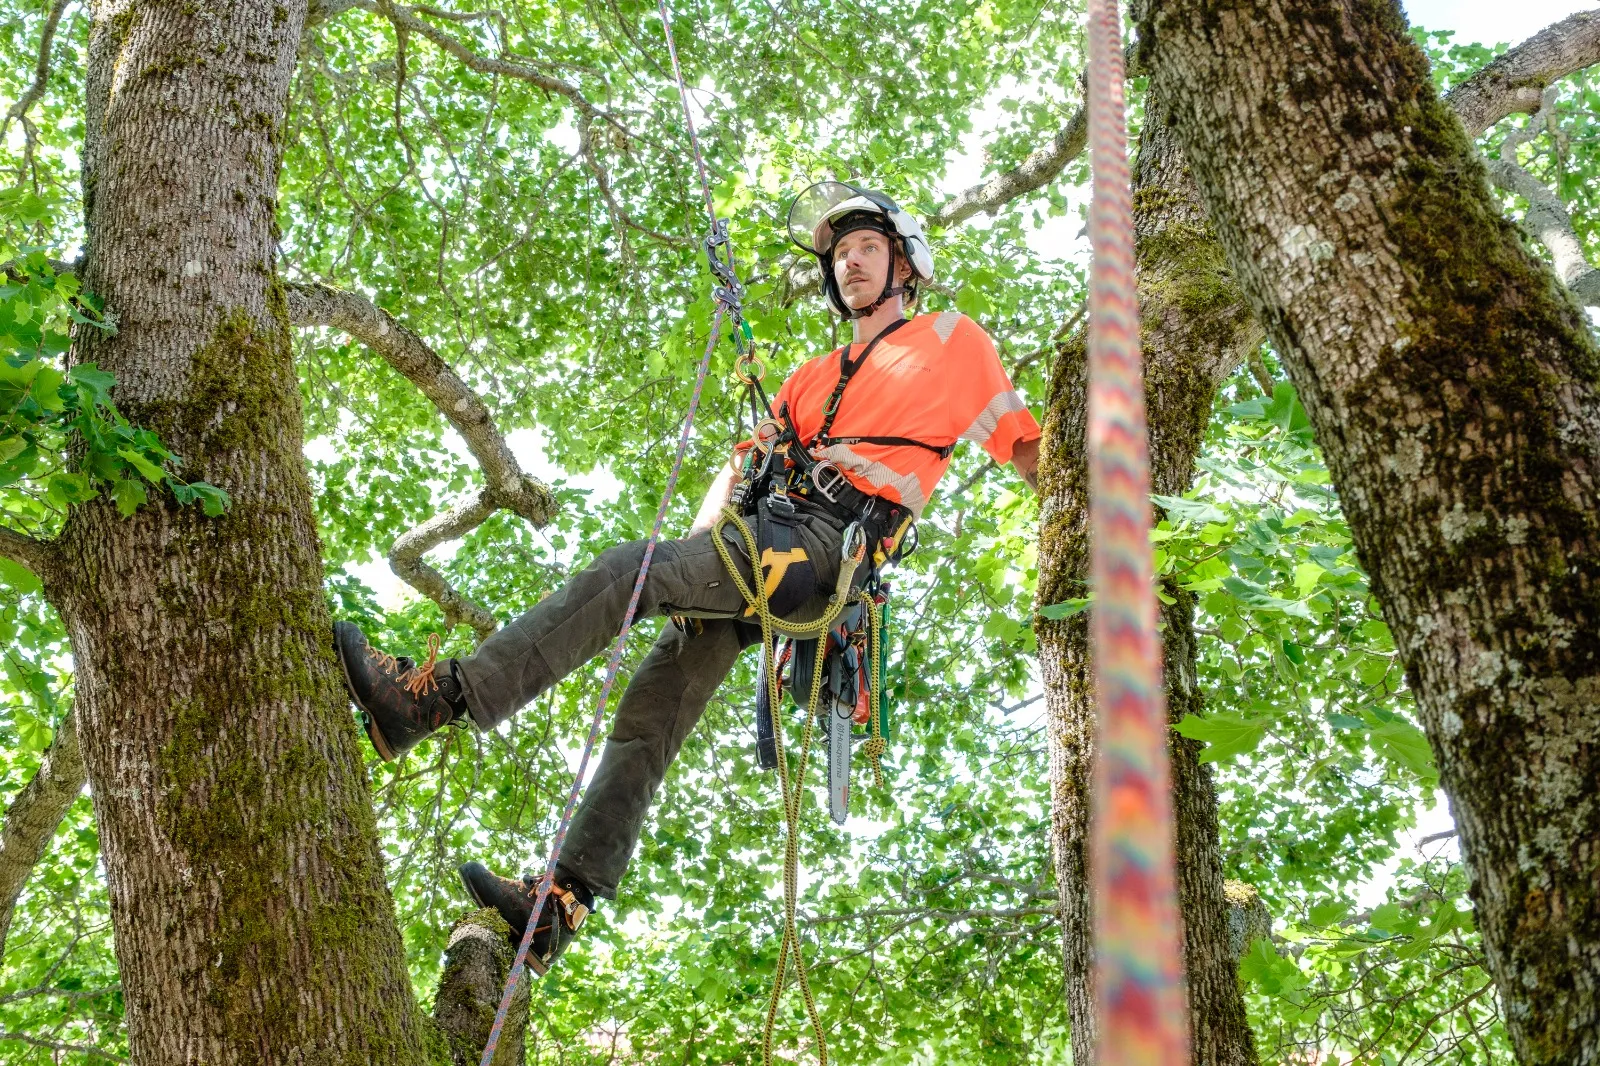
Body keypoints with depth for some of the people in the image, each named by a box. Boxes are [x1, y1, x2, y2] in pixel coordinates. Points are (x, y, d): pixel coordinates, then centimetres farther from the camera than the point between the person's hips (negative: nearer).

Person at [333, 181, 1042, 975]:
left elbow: (1027, 448, 18)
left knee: (624, 570, -24)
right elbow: (740, 465, 26)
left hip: (825, 545, -7)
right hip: (762, 542, 7)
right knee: (648, 717, -4)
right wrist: (698, 553, 10)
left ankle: (438, 697, -30)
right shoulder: (813, 379, 33)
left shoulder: (952, 339, 17)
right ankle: (563, 902, -6)